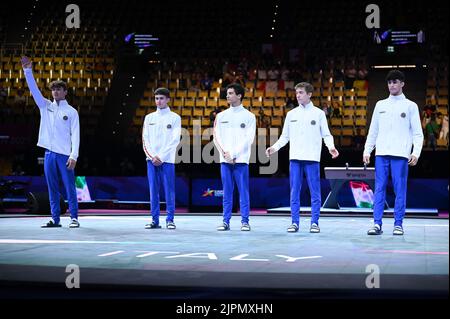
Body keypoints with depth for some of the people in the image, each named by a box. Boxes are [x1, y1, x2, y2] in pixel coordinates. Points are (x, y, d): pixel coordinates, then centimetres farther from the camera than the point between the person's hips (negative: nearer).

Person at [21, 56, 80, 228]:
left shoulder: (71, 112, 2)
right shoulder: (46, 106, 13)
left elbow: (75, 135, -3)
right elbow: (34, 90, 4)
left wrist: (74, 156, -13)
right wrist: (28, 71, -8)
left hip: (65, 154, -4)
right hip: (49, 153, 4)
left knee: (69, 187, -4)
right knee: (52, 188, 6)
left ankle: (74, 218, -1)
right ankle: (55, 219, 10)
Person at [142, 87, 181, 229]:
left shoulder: (174, 118, 4)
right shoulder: (149, 118, 14)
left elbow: (175, 140, -4)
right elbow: (145, 139, 9)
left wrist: (161, 157, -10)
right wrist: (152, 157, -5)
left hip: (167, 160, -3)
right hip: (151, 159, 3)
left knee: (169, 191, -4)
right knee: (153, 191, 3)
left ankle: (170, 220, 0)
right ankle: (155, 220, 6)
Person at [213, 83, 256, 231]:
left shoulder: (249, 116, 3)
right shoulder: (221, 116, 13)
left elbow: (248, 139, -4)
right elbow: (216, 137, 8)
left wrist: (234, 154, -11)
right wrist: (224, 153, -8)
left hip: (241, 160, -3)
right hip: (225, 160, 3)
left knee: (243, 191, -2)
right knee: (227, 192, 5)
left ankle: (245, 221, 2)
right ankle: (226, 221, 8)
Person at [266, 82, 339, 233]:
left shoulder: (319, 113, 6)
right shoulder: (291, 114, 13)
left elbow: (326, 134, 3)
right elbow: (285, 136, 15)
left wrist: (331, 147, -16)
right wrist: (274, 147, -1)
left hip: (312, 158, -3)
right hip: (295, 158, 3)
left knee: (315, 192, -2)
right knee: (294, 191, 3)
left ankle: (314, 223, 3)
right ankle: (295, 222, 7)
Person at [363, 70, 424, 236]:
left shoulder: (410, 106, 6)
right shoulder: (380, 105, 15)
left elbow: (417, 133, 2)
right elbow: (373, 130, 16)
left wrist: (416, 152, -11)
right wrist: (367, 150, 7)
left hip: (400, 154, -3)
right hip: (381, 153, 3)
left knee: (400, 189, -2)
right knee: (379, 189, -2)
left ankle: (398, 224, 4)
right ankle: (377, 224, -2)